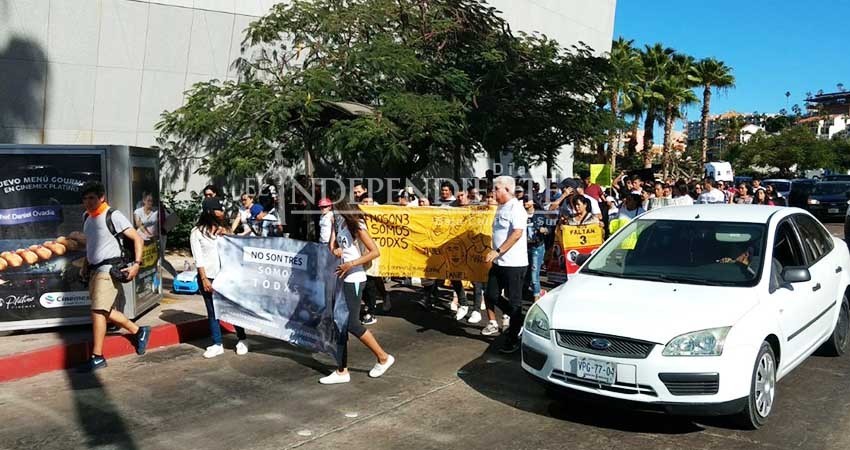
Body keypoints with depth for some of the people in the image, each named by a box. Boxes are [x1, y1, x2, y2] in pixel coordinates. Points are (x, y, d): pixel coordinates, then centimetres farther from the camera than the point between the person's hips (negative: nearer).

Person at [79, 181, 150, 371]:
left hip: (109, 269, -8)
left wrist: (137, 264, -19)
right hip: (94, 270, 8)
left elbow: (137, 239, -11)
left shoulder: (113, 216, -11)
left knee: (98, 311, -13)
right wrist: (86, 266, 22)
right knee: (106, 311, 11)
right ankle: (139, 332, 28)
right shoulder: (87, 218, 13)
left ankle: (97, 357, -7)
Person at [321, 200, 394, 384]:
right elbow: (332, 246, 12)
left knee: (351, 323, -9)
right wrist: (334, 250, -11)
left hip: (354, 279, -8)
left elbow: (375, 252, -15)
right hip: (341, 278, 8)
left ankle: (383, 357, 9)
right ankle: (342, 371, 14)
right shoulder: (337, 222, 9)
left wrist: (351, 264, -20)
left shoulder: (356, 226, -12)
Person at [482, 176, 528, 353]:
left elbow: (517, 233, -24)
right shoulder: (501, 208, 14)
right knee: (491, 295, 11)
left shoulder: (516, 208, -14)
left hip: (514, 263, -10)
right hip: (499, 262, 10)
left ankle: (513, 339, 10)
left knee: (514, 301, 0)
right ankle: (519, 320, 26)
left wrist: (498, 251, -26)